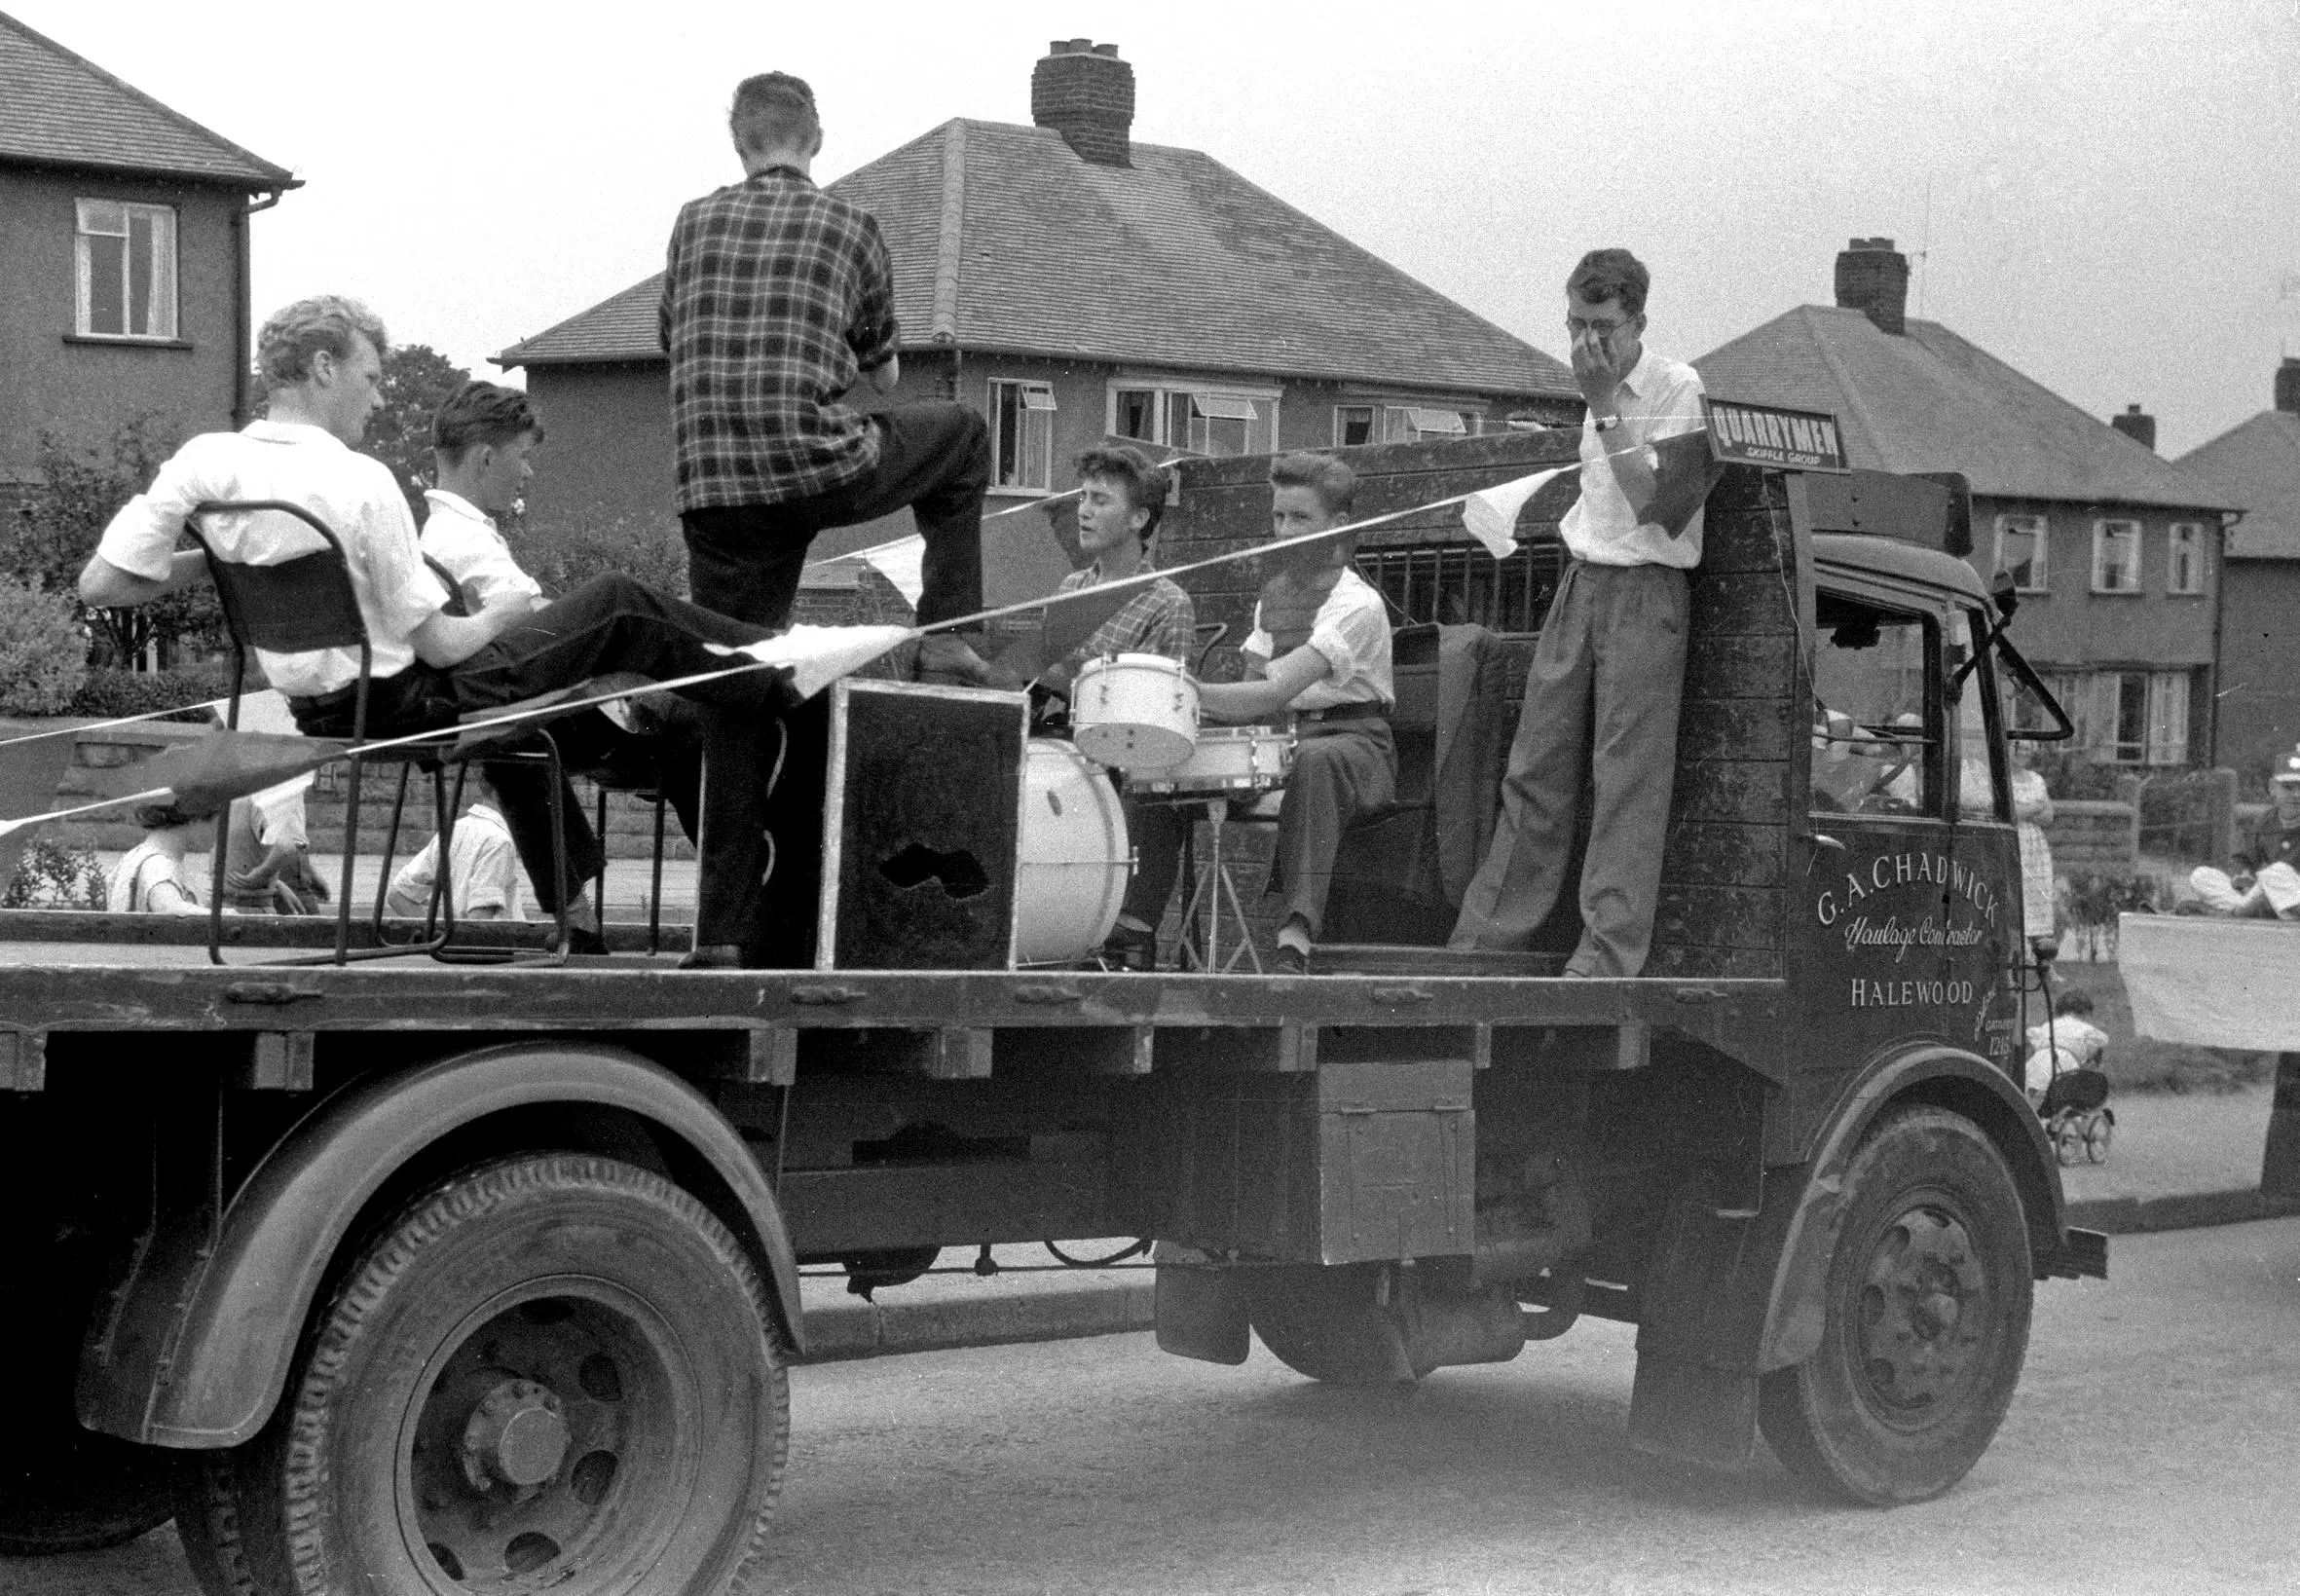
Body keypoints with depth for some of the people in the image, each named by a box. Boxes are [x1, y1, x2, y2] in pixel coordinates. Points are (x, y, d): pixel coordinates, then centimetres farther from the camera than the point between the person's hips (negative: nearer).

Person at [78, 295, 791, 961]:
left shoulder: (203, 462, -9)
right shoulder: (359, 482, -25)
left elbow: (97, 585, -9)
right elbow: (437, 644, -19)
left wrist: (211, 560, 3)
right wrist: (503, 614, 2)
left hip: (312, 709, 8)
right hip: (403, 704, -8)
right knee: (617, 608, 7)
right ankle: (771, 682, 29)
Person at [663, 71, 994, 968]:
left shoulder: (692, 225, 12)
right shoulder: (848, 227, 6)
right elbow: (883, 373, 15)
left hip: (711, 491, 3)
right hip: (822, 468, -3)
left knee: (734, 696, 7)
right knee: (963, 439, 25)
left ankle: (723, 933, 3)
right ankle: (946, 638, 18)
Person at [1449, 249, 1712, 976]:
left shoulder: (1677, 389, -9)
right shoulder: (1602, 393, 14)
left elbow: (1650, 503, -19)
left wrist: (1605, 408, -18)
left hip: (1642, 592, -7)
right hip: (1581, 583, 7)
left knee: (1627, 778, -9)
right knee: (1536, 768, 7)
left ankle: (1609, 950, -9)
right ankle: (1488, 935, 12)